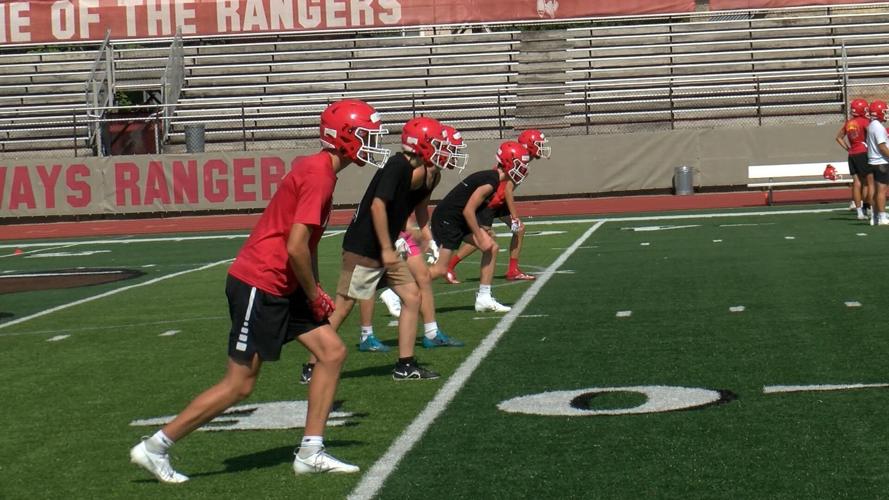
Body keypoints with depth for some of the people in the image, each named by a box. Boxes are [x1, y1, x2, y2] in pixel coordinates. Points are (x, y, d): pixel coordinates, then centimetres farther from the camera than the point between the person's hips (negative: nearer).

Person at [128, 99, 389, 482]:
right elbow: (296, 248, -23)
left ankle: (310, 453, 10)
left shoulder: (315, 169, 13)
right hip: (258, 285, -10)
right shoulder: (318, 175, -18)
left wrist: (314, 292, 10)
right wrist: (315, 296, -8)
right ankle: (154, 447, 8)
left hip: (281, 288, 10)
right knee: (239, 384, -3)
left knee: (332, 351, 6)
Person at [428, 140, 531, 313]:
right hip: (446, 219, -10)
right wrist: (480, 237, -13)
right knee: (440, 269, -9)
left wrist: (482, 231, 11)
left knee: (492, 248, 7)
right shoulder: (491, 182, -20)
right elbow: (468, 211, -21)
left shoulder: (491, 177, 10)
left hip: (458, 220, 10)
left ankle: (484, 298, 11)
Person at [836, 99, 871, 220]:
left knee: (857, 183, 7)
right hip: (863, 154, -6)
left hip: (852, 155, 6)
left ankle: (860, 211, 8)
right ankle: (870, 208, -3)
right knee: (870, 182, 1)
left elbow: (839, 137, 20)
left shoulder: (848, 123, 10)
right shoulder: (865, 122, -10)